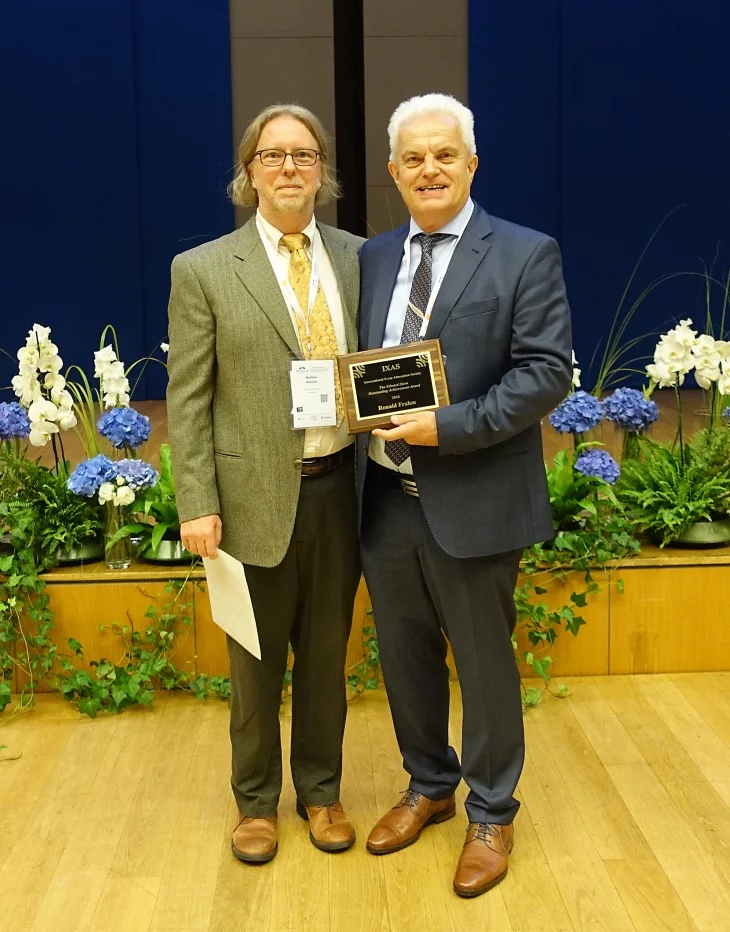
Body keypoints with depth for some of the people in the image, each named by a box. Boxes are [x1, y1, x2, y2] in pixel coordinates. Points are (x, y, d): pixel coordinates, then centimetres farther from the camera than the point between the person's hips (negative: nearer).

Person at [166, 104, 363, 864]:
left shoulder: (358, 258, 5)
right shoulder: (202, 270, -4)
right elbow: (187, 398, -5)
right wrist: (196, 504, -11)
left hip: (340, 488, 3)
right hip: (255, 494, -2)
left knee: (326, 653, 15)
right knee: (256, 662, 13)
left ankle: (320, 790, 35)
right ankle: (256, 800, 33)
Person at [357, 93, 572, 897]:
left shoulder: (526, 254, -6)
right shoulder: (372, 257, 10)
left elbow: (547, 372, -13)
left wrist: (448, 426, -21)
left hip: (472, 503, -5)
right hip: (384, 500, 5)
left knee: (484, 665, 9)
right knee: (405, 659, 17)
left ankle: (491, 814, 29)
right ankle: (428, 785, 39)